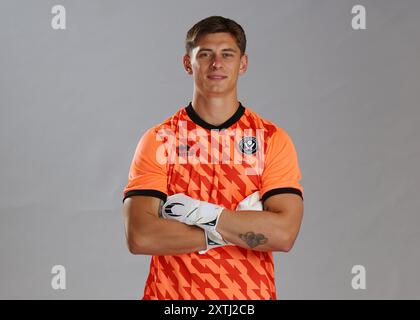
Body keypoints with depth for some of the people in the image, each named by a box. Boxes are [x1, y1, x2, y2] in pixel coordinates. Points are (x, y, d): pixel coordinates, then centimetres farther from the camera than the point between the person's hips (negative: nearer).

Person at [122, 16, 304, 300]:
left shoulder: (274, 140, -4)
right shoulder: (158, 140, -5)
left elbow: (284, 233, -15)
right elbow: (139, 237, -16)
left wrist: (199, 212, -18)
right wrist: (246, 228, -17)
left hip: (250, 294, 1)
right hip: (171, 294, 0)